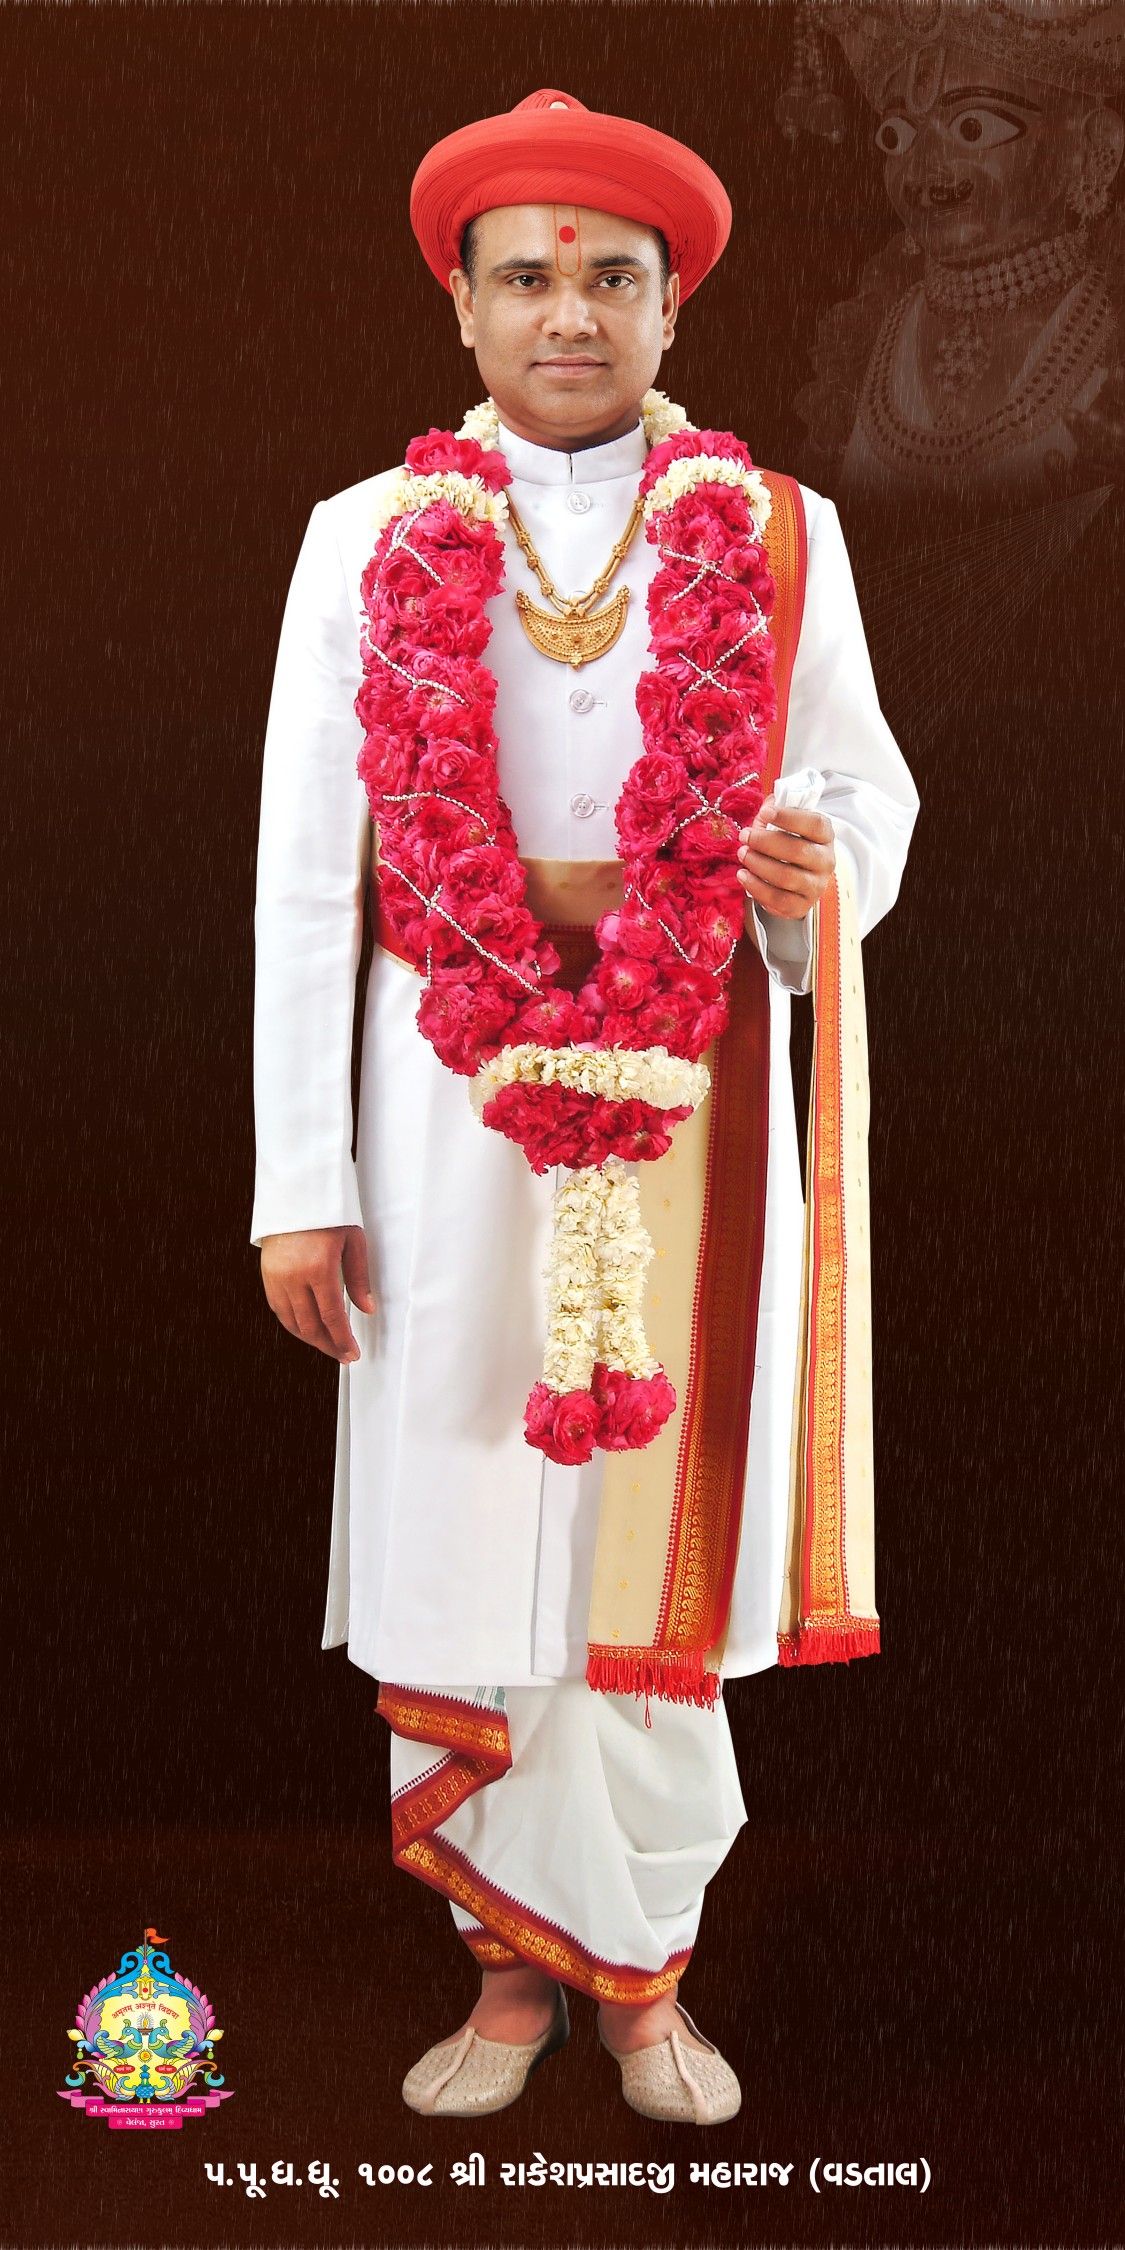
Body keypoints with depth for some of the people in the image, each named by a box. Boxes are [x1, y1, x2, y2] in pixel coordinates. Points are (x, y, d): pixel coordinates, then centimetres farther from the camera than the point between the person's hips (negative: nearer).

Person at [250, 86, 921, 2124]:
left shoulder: (778, 534, 3)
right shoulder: (367, 539, 3)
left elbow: (866, 794, 9)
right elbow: (302, 875, 1)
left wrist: (817, 871, -17)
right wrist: (299, 1183, -4)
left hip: (694, 1091, 0)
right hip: (449, 1095, 0)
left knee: (660, 1529, 6)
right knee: (463, 1527, 4)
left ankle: (640, 1970, 21)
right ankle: (521, 1959, 21)